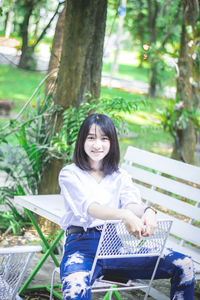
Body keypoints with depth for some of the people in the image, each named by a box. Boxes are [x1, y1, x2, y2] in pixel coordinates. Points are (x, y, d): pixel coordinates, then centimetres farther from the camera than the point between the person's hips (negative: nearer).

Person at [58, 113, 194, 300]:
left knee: (183, 265, -12)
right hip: (83, 244, -4)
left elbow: (132, 203, -3)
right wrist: (125, 215, -36)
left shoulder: (120, 176, 16)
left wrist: (148, 212, -30)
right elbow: (89, 207, -16)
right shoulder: (69, 174, 3)